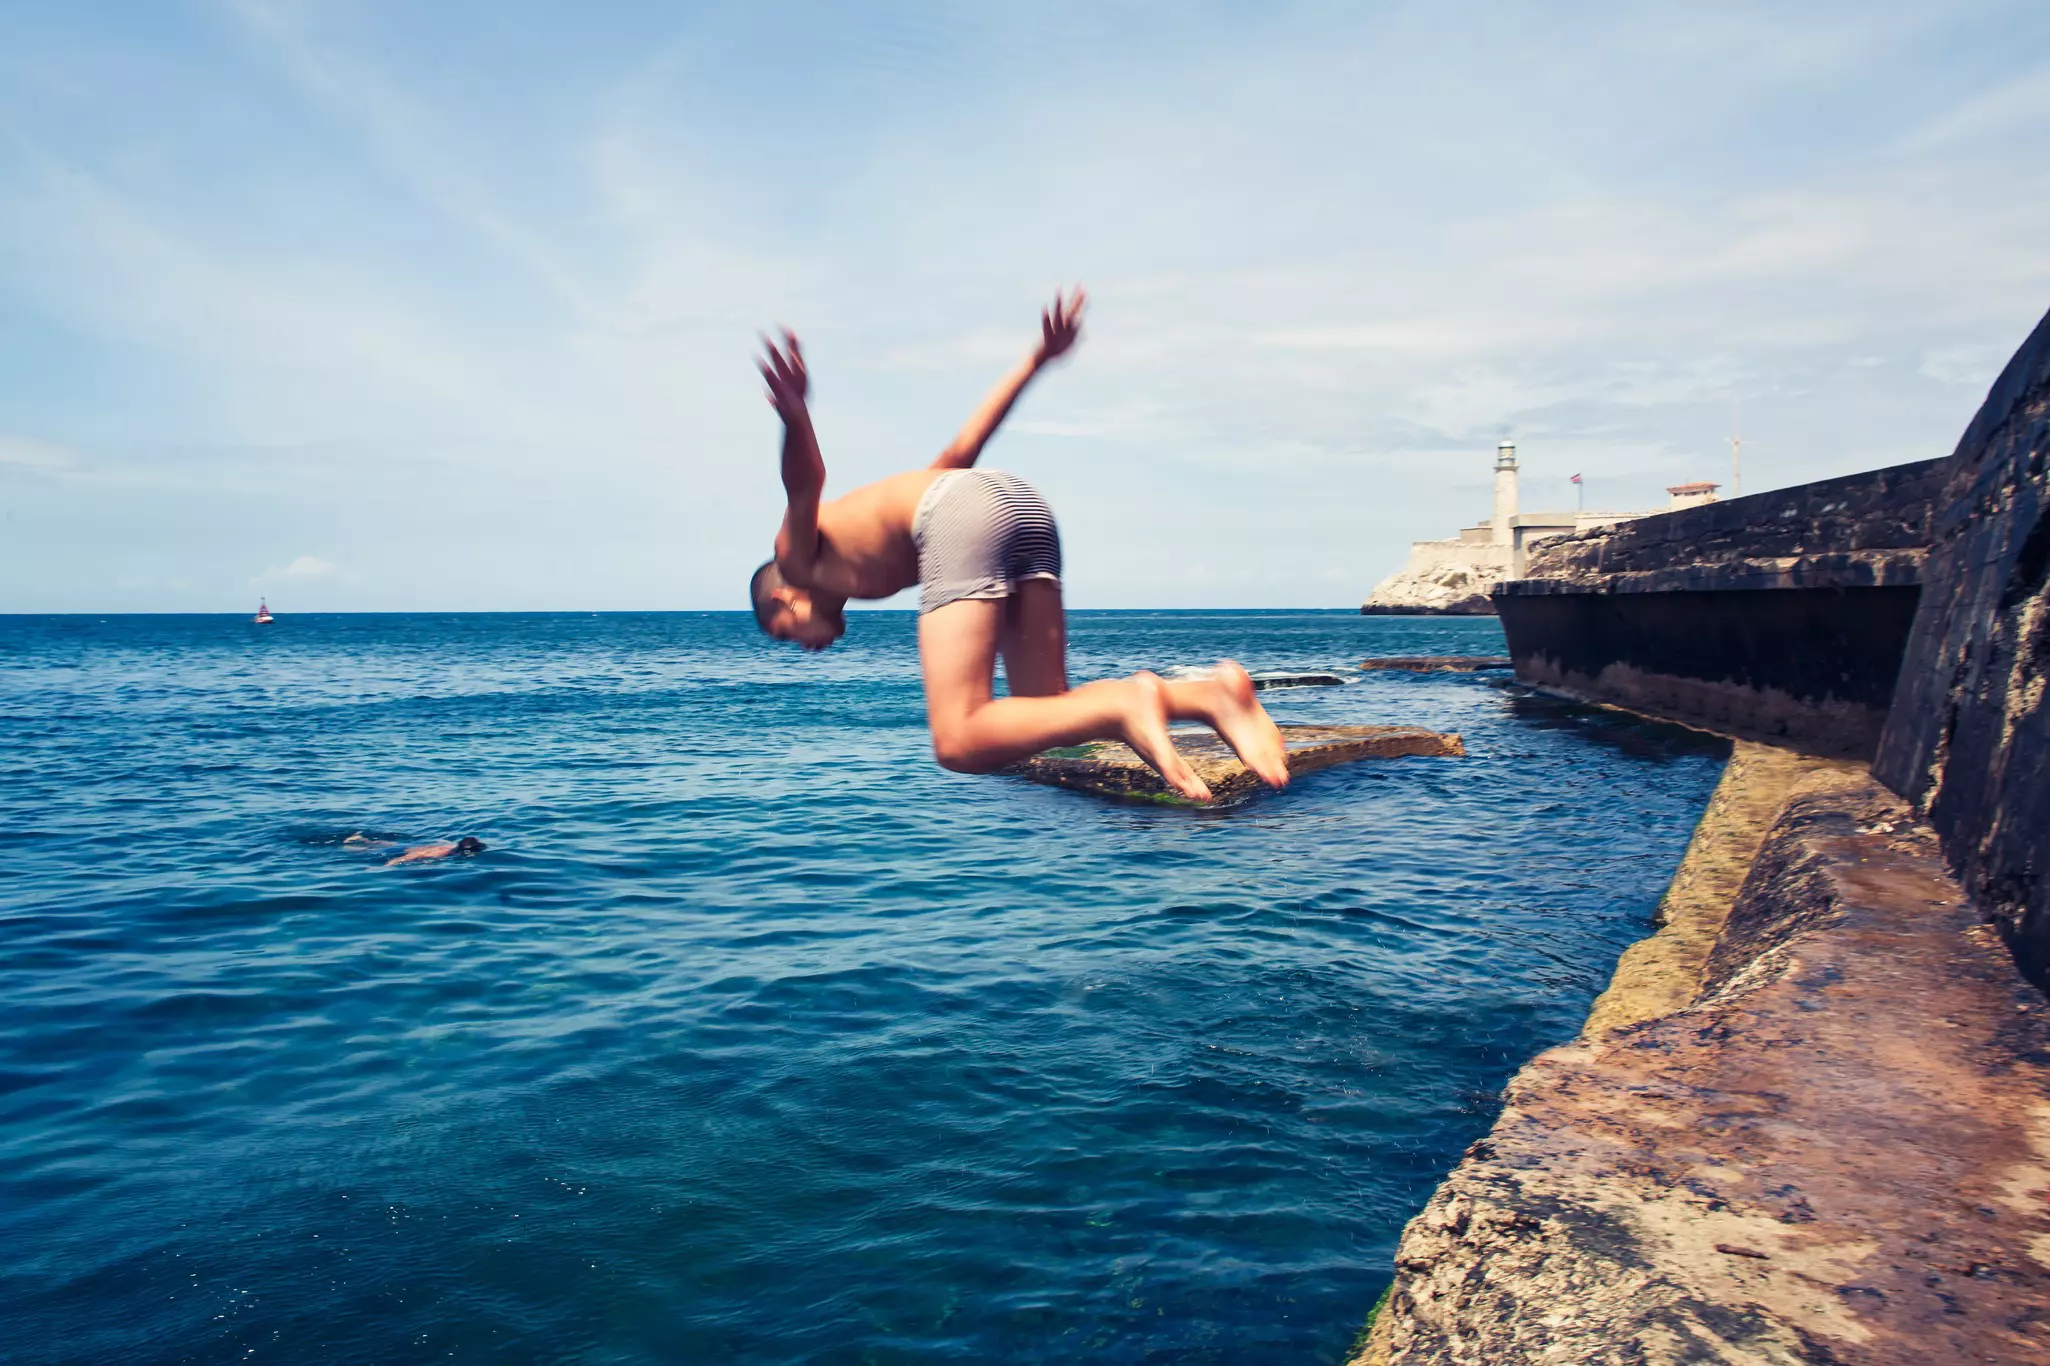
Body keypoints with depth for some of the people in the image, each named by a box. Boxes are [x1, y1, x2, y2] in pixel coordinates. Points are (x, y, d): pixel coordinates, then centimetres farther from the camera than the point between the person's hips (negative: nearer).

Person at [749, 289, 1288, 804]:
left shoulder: (800, 555, 21)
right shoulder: (870, 524, 39)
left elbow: (806, 482, -3)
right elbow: (962, 448, 37)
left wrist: (795, 417, -24)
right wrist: (1035, 361, 40)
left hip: (963, 514, -8)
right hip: (1025, 503, 8)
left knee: (960, 743, -9)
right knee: (1043, 713, 6)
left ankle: (1123, 703, -28)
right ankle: (1209, 693, -13)